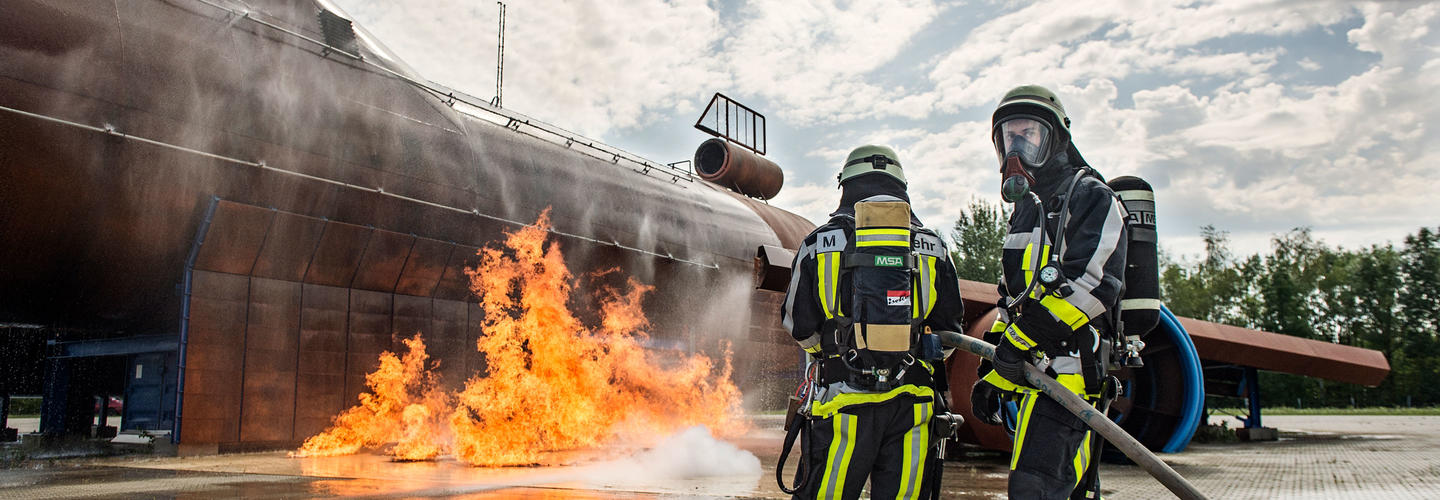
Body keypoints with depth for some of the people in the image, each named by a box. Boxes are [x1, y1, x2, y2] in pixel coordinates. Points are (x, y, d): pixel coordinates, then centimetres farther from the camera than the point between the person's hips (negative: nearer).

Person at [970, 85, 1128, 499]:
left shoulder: (1090, 198, -4)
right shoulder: (1029, 208, 23)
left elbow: (1091, 283, -19)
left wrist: (1020, 339, -20)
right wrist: (990, 371, 17)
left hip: (1068, 368, -9)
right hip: (1039, 372, 9)